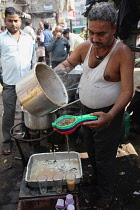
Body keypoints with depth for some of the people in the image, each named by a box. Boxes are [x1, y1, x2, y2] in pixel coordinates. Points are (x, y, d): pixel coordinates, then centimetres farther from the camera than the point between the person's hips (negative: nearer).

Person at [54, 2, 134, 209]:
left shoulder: (123, 52, -24)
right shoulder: (85, 46, -8)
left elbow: (127, 90, -26)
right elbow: (68, 63, 9)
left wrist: (109, 116, -40)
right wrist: (55, 72, -13)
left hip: (108, 113, -6)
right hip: (87, 109, 6)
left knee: (104, 157, 9)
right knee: (92, 151, 25)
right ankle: (96, 178, 52)